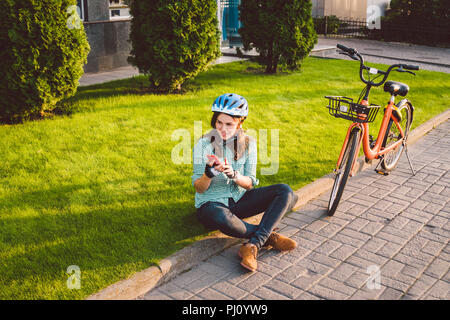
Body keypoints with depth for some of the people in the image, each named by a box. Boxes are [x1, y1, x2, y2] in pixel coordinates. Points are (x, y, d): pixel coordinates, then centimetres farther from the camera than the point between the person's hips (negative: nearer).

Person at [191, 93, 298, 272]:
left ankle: (252, 246, -29)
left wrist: (234, 174, -26)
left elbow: (250, 183, -4)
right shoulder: (203, 144, -9)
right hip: (212, 203, -4)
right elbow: (199, 188, -9)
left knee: (285, 191, -18)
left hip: (240, 200, 4)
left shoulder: (248, 143, -1)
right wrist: (209, 174, -32)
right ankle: (269, 237, -16)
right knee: (221, 218, -42)